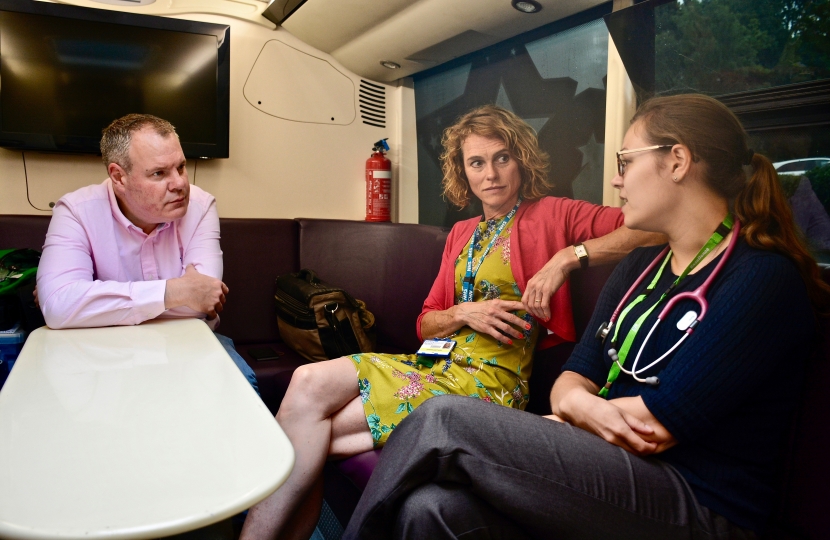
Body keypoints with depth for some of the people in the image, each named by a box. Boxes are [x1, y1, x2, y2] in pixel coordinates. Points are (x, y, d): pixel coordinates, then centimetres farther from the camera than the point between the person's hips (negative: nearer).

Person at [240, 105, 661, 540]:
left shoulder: (551, 215, 1)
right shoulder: (461, 234, 18)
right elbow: (426, 324, 16)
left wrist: (569, 256, -21)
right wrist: (463, 314, -5)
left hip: (489, 382, -6)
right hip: (435, 365, 6)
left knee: (315, 433, -16)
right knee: (309, 382, -17)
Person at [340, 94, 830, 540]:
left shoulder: (766, 278, -9)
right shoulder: (639, 268, 16)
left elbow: (662, 420, -15)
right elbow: (572, 379, 8)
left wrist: (573, 407, -1)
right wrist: (581, 404, -14)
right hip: (614, 475, 6)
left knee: (443, 421, -20)